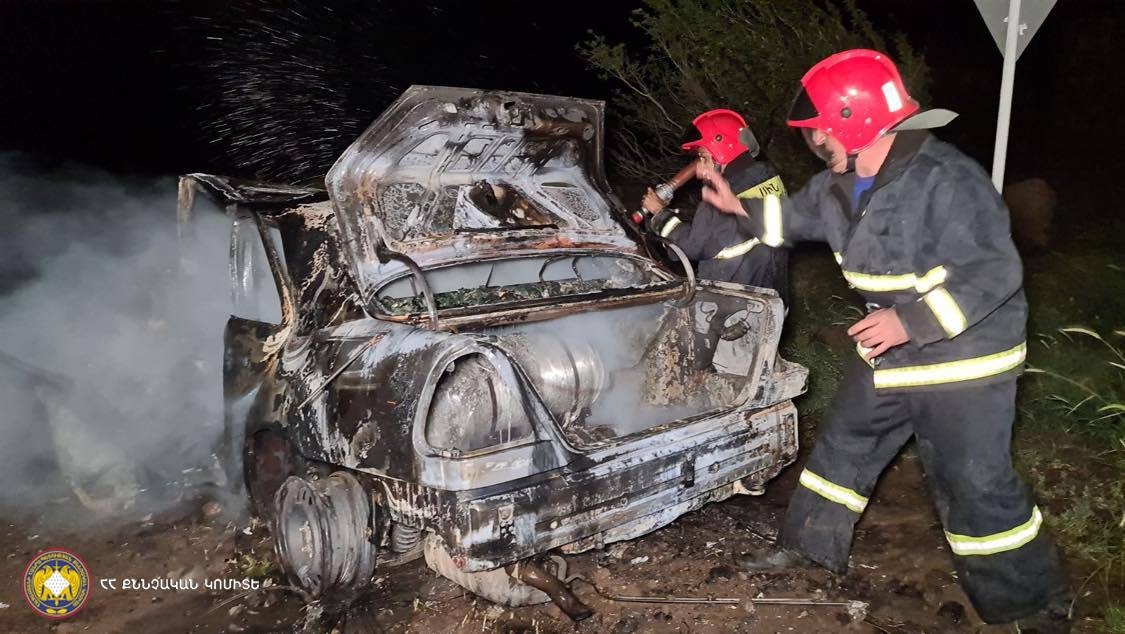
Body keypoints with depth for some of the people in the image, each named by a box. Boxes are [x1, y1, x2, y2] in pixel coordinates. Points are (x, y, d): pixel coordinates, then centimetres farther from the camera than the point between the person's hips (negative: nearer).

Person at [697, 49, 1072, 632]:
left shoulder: (947, 181, -26)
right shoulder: (840, 184, 0)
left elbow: (996, 273, -27)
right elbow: (796, 217, 20)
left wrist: (910, 321, -30)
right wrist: (739, 208, 8)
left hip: (963, 361, -8)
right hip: (888, 353, 8)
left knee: (976, 484, -2)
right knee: (843, 447, 17)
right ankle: (809, 548, 35)